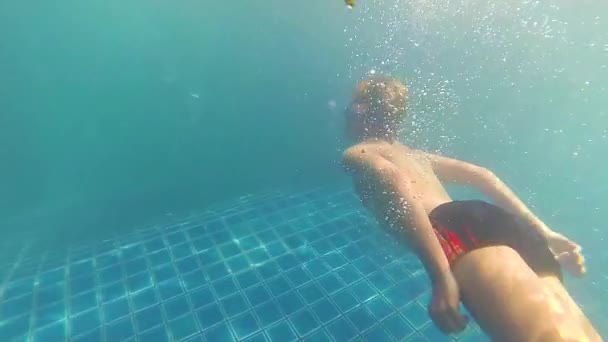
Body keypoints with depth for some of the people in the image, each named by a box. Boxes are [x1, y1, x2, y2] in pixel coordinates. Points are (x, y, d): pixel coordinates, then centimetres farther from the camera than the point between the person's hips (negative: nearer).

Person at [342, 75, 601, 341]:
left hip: (456, 236, -8)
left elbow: (395, 184, -10)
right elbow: (479, 174, 24)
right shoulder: (416, 155, 35)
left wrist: (442, 277, -17)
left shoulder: (356, 154, 15)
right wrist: (542, 232, 21)